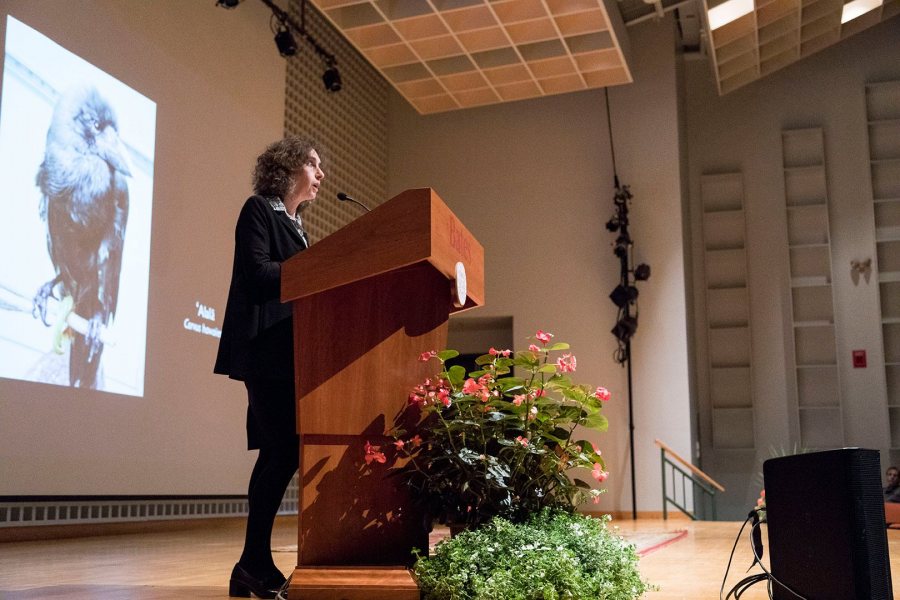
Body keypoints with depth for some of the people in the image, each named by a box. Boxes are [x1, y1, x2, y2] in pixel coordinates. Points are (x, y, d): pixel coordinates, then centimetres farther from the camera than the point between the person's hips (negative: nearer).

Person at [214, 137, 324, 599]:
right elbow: (257, 273, -13)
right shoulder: (258, 210, 1)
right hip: (266, 349, -9)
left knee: (280, 451, 3)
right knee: (283, 449, -14)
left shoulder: (294, 223, 25)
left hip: (290, 353, 9)